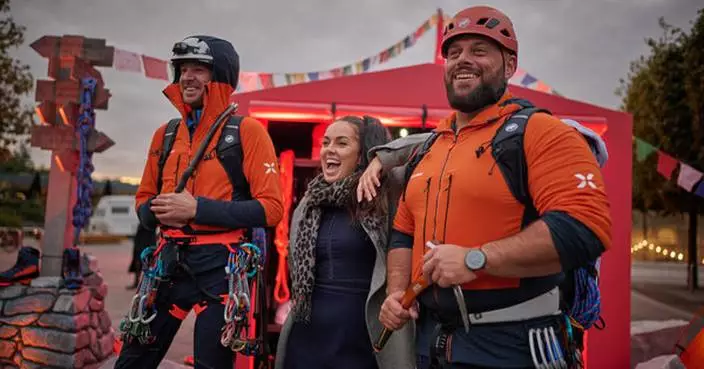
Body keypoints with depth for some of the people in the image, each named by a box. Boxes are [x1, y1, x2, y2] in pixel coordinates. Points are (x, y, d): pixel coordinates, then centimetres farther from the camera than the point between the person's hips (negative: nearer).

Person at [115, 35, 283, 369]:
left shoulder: (247, 131, -6)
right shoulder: (165, 134, 11)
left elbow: (270, 208, -12)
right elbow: (143, 200, 19)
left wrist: (198, 208, -18)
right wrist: (158, 211, -5)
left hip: (220, 265, -5)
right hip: (170, 260, 6)